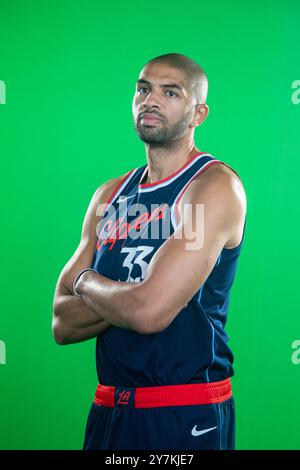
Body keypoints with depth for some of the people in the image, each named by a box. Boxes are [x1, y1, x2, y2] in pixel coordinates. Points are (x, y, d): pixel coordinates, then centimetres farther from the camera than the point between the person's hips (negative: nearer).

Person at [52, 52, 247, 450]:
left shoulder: (215, 185, -12)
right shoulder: (110, 195, 9)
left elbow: (150, 312, -22)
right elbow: (62, 324, 3)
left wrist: (87, 282, -3)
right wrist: (137, 297, -13)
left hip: (188, 416, -6)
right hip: (109, 412, 6)